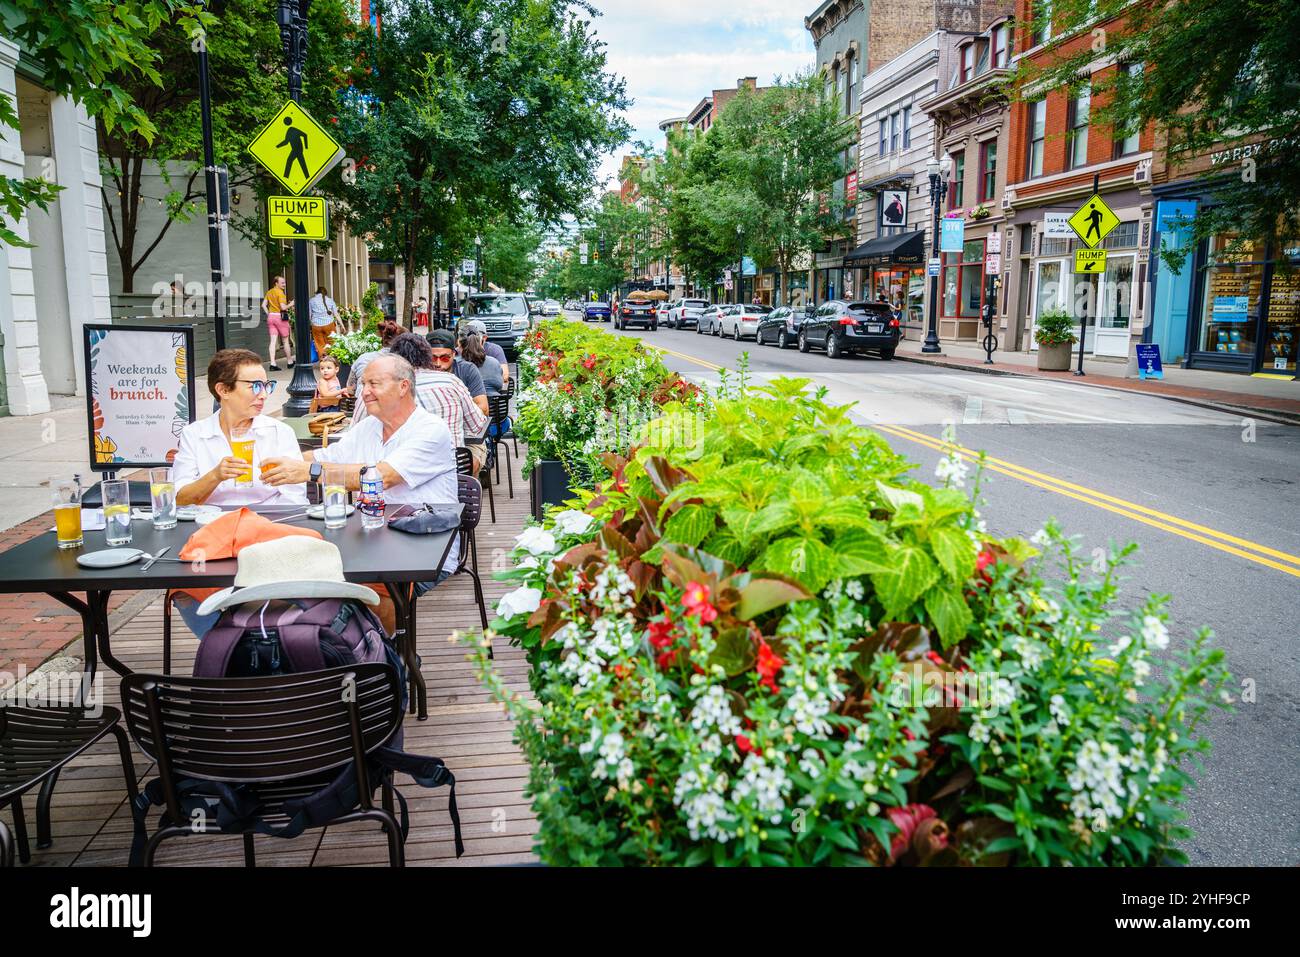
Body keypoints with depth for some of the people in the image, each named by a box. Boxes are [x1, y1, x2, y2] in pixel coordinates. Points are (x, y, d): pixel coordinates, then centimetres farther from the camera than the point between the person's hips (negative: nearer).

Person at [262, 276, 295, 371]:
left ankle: (273, 364, -6)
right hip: (280, 317, -6)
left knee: (273, 341, 1)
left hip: (271, 317, 6)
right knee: (286, 341, 6)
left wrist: (269, 314, 13)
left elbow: (263, 305, 9)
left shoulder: (269, 292, 10)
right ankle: (290, 362, 15)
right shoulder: (280, 292, -12)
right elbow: (283, 307, -18)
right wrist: (291, 304, -2)